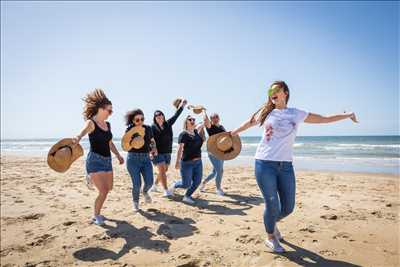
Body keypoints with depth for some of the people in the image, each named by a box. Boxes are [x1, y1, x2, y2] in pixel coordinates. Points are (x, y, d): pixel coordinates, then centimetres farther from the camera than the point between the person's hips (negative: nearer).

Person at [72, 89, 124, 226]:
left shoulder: (108, 125, 9)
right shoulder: (91, 123, -13)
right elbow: (83, 131, -37)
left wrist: (118, 155, 20)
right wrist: (78, 137, -58)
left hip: (107, 160, 7)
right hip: (95, 160, -7)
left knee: (109, 188, 17)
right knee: (103, 191, -10)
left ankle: (92, 178, 45)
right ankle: (96, 216, 14)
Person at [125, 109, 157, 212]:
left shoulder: (148, 129, 2)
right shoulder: (129, 130, -8)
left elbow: (152, 141, 19)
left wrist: (154, 149, 1)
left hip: (146, 159, 3)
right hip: (133, 159, -3)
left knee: (149, 182, -6)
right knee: (137, 184, -5)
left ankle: (145, 192, 32)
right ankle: (135, 202, 24)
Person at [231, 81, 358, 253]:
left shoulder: (297, 114, 8)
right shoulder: (266, 112, 6)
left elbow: (324, 119, 15)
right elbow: (249, 123, 21)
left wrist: (347, 115, 13)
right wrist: (232, 133, 30)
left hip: (286, 165, 2)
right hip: (265, 163, -2)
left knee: (288, 207, 7)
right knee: (272, 204, 2)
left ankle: (272, 222, 40)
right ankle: (270, 238, 27)